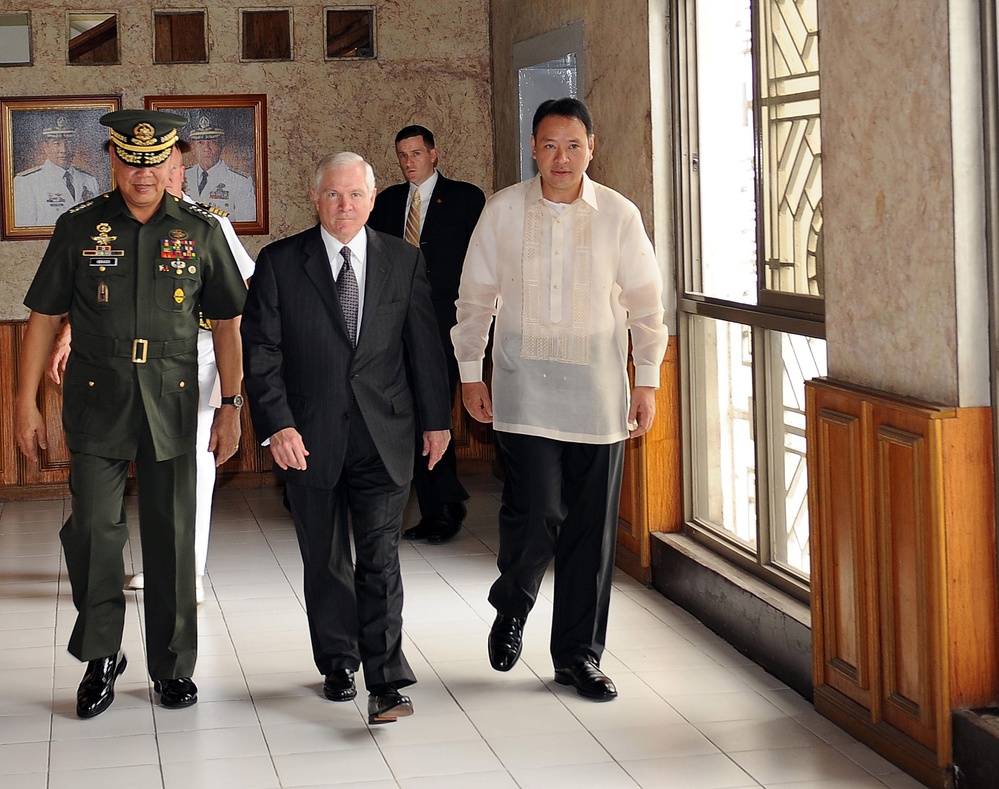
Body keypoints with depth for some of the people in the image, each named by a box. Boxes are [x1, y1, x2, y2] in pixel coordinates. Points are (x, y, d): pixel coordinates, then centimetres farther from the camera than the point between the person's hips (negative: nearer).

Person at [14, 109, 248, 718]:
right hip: (96, 401, 0)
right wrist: (27, 403, 2)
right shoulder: (80, 227, 3)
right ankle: (101, 657, 15)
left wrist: (231, 406, 2)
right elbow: (45, 318, 5)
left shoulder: (201, 231, 3)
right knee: (93, 528, -5)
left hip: (172, 403, 0)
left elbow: (227, 324, 7)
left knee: (172, 536, 5)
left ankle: (173, 666, 19)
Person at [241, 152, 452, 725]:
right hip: (309, 437, 0)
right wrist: (276, 423, -13)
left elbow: (425, 344, 10)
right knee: (325, 560, 12)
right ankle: (339, 666, 28)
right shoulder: (279, 263, -1)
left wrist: (436, 418, 9)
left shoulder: (404, 261, 5)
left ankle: (386, 683, -6)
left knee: (380, 559, -7)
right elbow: (260, 351, -4)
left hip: (384, 435, 0)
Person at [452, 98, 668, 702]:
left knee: (592, 527, 4)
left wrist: (648, 381, 6)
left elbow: (646, 303, 7)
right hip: (524, 385, -1)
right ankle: (511, 609, 20)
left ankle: (579, 654, 18)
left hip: (598, 388, 1)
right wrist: (470, 372, 9)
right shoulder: (503, 211, 0)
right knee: (535, 511, -12)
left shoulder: (619, 215, 0)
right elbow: (476, 296, 9)